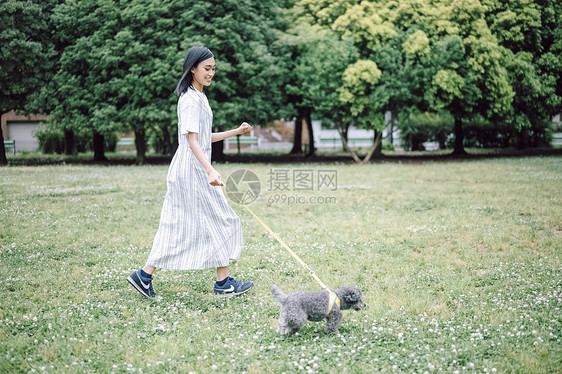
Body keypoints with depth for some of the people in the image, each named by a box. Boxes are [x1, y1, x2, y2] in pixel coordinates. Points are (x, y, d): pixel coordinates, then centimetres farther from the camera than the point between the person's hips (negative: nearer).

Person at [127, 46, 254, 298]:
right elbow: (192, 141, -21)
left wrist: (236, 132, 21)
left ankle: (144, 275, 10)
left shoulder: (198, 97, 18)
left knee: (176, 225, 9)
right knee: (220, 221, -1)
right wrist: (210, 171, -31)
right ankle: (223, 283, 7)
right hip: (193, 170, -10)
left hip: (195, 169, 10)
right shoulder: (191, 100, -14)